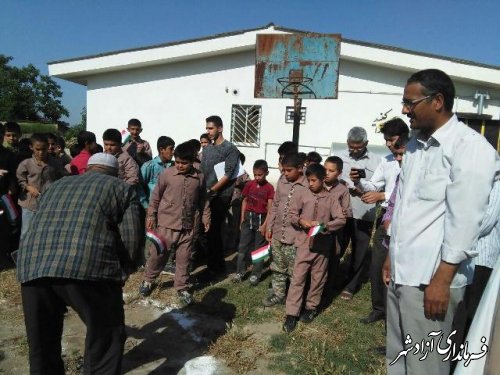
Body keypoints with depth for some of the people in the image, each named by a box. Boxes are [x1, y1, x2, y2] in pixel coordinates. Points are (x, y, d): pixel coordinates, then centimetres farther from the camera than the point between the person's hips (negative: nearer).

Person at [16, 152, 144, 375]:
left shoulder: (57, 185, 31)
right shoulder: (121, 189, 16)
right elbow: (132, 238, 5)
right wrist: (123, 272, 21)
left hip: (32, 265, 5)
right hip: (88, 267, -5)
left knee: (42, 344, 23)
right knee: (106, 338, 14)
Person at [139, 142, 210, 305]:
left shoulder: (200, 178, 0)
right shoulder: (166, 174, -6)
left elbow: (203, 200, 11)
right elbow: (156, 196, 2)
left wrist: (206, 218, 9)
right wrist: (151, 215, 2)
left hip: (187, 227, 2)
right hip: (166, 224, -1)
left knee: (183, 259, 9)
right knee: (158, 255, 10)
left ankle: (181, 288, 24)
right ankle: (148, 280, 32)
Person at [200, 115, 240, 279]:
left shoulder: (230, 149, -7)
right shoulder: (207, 148, 14)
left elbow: (228, 175, -15)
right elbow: (202, 171, 15)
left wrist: (210, 190, -16)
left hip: (220, 196, -6)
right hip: (206, 195, 6)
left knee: (213, 231, -3)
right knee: (206, 229, 8)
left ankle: (217, 267, 12)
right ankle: (214, 264, 24)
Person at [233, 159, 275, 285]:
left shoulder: (269, 188, -10)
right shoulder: (249, 185, 1)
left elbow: (270, 208, -11)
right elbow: (245, 201, 10)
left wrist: (265, 224, -15)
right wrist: (242, 218, 6)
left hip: (261, 219, -3)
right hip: (248, 218, 3)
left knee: (259, 248, 7)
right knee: (243, 246, 8)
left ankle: (256, 274, 17)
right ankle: (240, 271, 19)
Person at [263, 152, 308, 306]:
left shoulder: (307, 186, -13)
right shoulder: (282, 181, 4)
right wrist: (269, 227, 10)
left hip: (295, 236, -6)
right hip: (277, 234, 6)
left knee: (294, 271, 6)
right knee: (277, 268, 18)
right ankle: (278, 294, 33)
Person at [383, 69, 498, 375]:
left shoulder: (470, 147, -11)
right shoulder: (415, 145, 13)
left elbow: (465, 220, -15)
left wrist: (442, 279, -15)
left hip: (431, 279, -7)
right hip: (401, 273, 7)